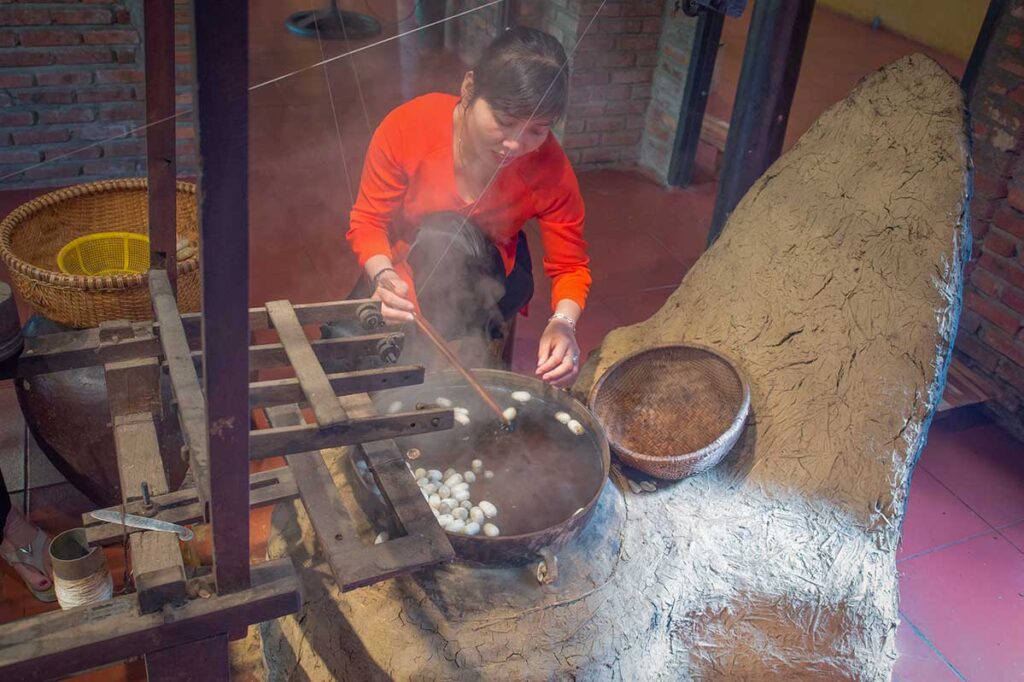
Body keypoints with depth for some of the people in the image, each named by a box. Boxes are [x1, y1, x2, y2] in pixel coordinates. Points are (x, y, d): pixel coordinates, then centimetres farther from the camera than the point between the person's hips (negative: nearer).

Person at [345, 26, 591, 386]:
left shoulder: (551, 169, -24)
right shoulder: (407, 127, -25)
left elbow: (571, 266, -14)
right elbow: (367, 222, -15)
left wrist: (563, 323, -36)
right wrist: (383, 275, -38)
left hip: (485, 282, 0)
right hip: (400, 270, 1)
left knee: (446, 236, -34)